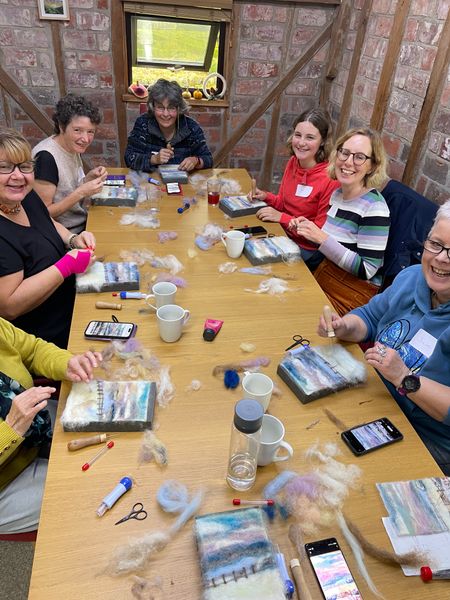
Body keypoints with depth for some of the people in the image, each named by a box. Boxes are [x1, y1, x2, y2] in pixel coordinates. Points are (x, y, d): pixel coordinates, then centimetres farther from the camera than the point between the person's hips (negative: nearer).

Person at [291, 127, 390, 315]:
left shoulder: (375, 207, -18)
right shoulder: (337, 194, 5)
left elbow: (366, 270, -21)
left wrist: (322, 239, -26)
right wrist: (307, 228, -2)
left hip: (354, 292, -7)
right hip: (323, 275, 7)